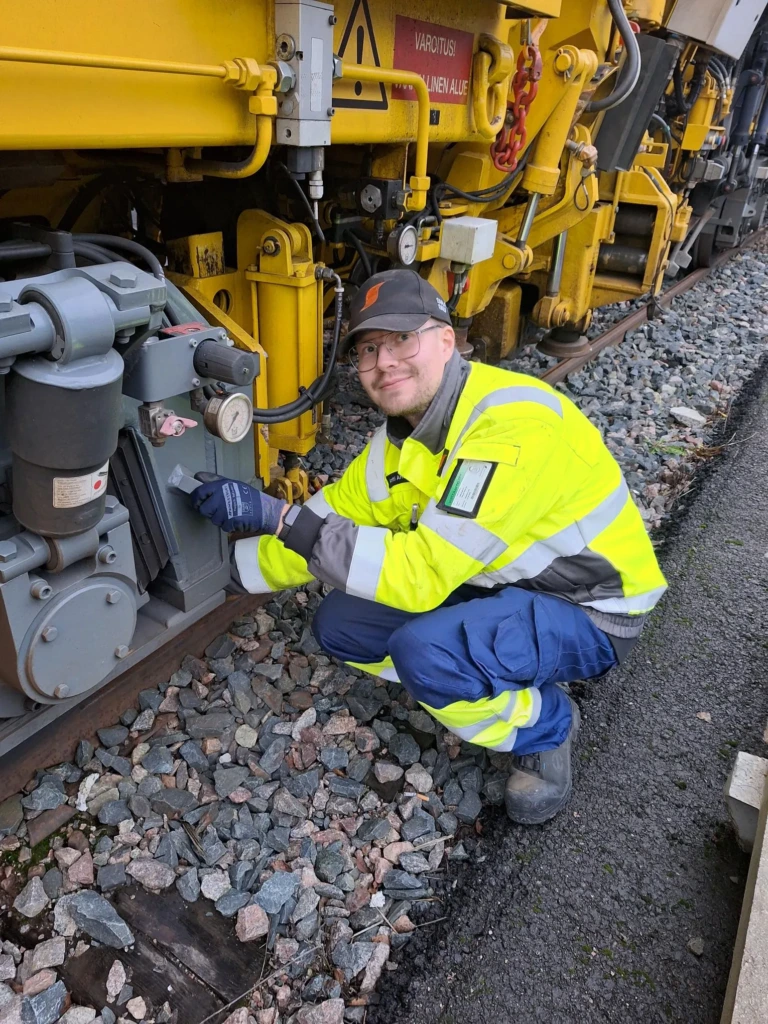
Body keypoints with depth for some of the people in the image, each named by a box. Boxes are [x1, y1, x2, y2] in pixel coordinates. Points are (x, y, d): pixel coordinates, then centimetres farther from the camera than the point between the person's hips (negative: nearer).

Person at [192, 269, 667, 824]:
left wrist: (280, 516, -34)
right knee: (341, 624, -1)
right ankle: (491, 685, 12)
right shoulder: (405, 430, -3)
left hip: (589, 611, -7)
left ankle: (547, 726, -2)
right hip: (501, 585, 8)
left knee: (426, 650, -34)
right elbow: (334, 518, 4)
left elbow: (423, 574, -34)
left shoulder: (510, 424, -31)